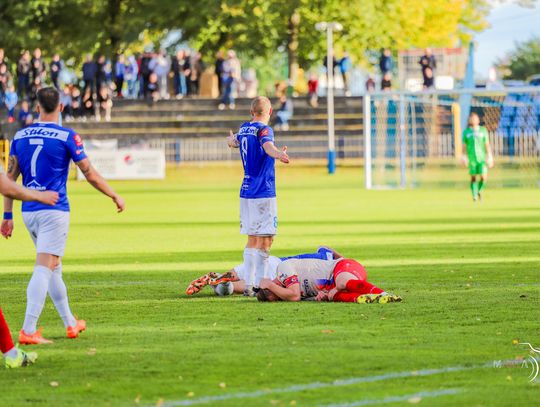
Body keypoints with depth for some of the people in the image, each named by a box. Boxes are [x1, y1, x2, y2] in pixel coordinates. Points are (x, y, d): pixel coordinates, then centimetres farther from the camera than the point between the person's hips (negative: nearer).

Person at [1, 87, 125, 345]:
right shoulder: (67, 137, -7)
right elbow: (90, 175, -4)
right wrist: (115, 197, 10)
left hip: (29, 212, 5)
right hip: (54, 211, -5)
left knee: (53, 267, 19)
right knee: (44, 269, -9)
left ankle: (70, 323, 30)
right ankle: (28, 331, -19)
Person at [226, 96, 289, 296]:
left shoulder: (243, 129, 14)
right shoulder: (263, 129, -9)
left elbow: (235, 142, 38)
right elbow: (267, 145, -33)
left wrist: (231, 141, 62)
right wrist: (278, 154, -55)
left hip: (246, 192, 8)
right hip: (264, 193, -7)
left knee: (252, 240, 11)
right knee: (265, 240, -6)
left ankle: (249, 285, 8)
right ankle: (259, 285, -12)